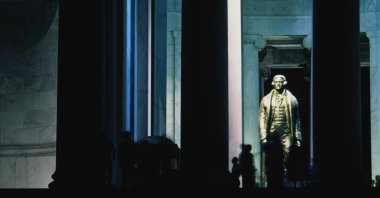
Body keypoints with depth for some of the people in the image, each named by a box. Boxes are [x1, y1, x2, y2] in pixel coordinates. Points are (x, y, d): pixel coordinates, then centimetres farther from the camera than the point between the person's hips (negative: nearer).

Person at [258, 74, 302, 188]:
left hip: (286, 136, 0)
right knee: (270, 166, 2)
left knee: (284, 165, -4)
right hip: (271, 137, 0)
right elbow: (262, 119, 3)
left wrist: (297, 138, 1)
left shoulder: (291, 99, 8)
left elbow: (296, 120, 7)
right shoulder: (266, 100, 8)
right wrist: (263, 137, -6)